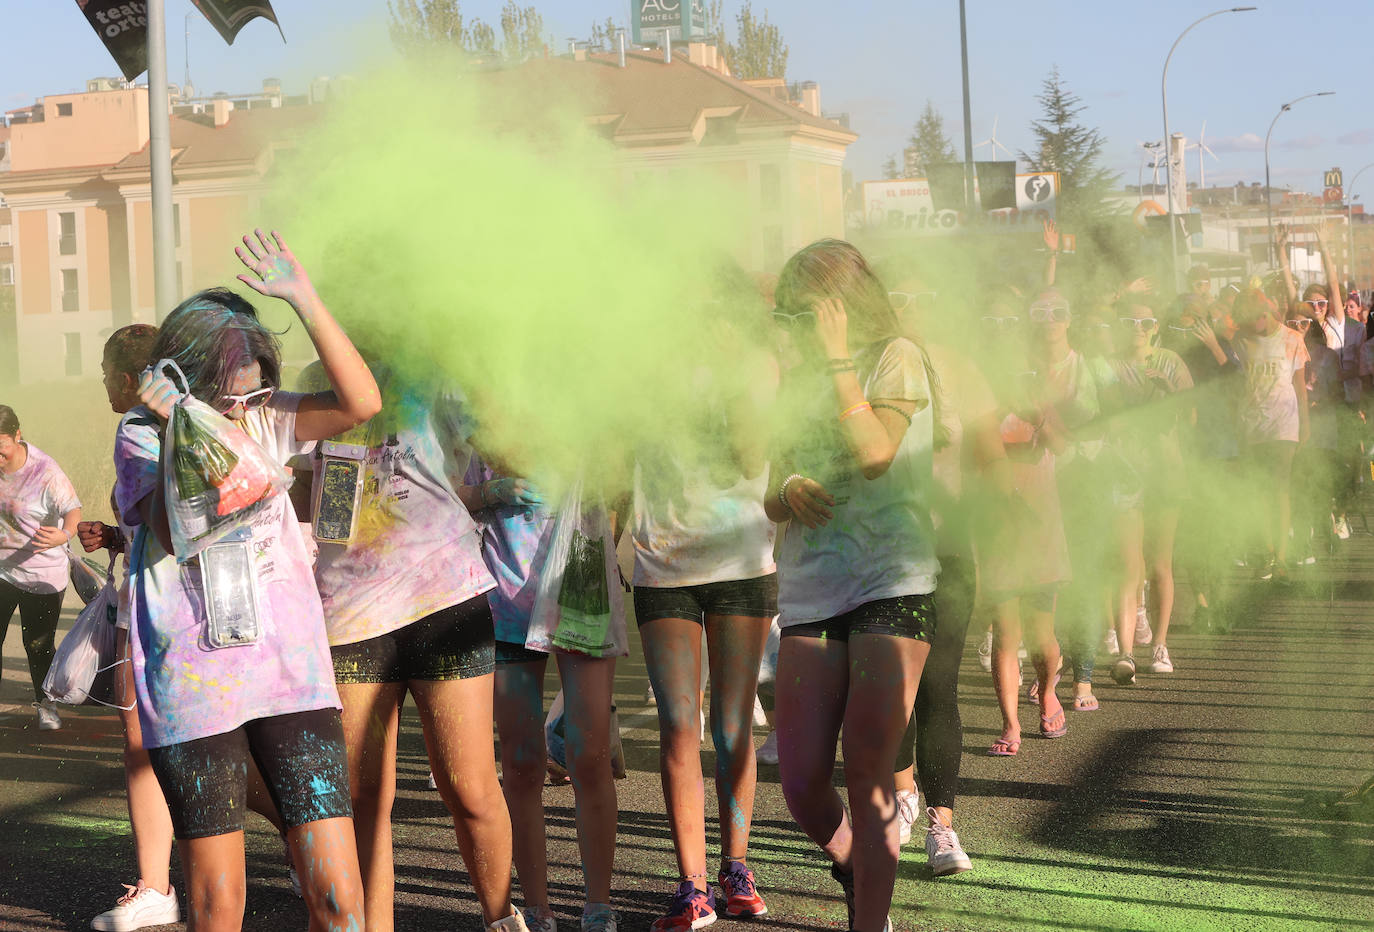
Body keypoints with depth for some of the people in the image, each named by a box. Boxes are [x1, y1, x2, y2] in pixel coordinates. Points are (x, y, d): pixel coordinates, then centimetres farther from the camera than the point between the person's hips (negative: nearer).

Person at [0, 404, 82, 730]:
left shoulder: (45, 471, -20)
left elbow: (73, 510, -23)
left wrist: (64, 534, -43)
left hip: (41, 575, -4)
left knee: (38, 645, 4)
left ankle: (46, 705, 27)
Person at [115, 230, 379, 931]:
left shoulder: (263, 421, 8)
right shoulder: (141, 437, 2)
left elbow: (360, 403, -7)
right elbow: (179, 535, -12)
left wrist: (304, 297, -10)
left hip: (291, 676, 2)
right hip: (193, 687, -2)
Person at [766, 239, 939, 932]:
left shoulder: (897, 357, 2)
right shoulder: (797, 381, 19)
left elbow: (873, 454, -15)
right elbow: (772, 501, 20)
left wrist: (837, 359, -10)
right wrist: (788, 492, -4)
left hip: (890, 582, -5)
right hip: (810, 590, 5)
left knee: (868, 773, -10)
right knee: (802, 786, -2)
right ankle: (854, 870, 26)